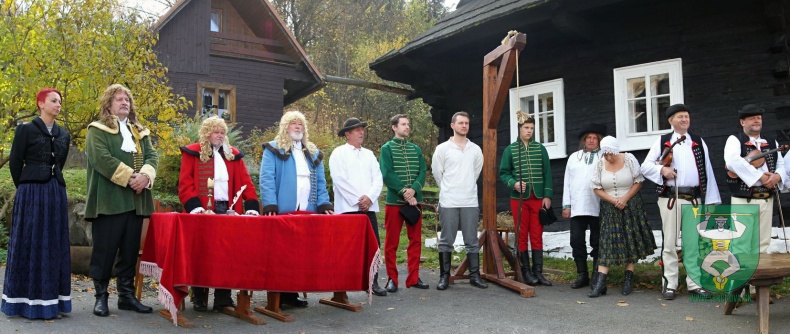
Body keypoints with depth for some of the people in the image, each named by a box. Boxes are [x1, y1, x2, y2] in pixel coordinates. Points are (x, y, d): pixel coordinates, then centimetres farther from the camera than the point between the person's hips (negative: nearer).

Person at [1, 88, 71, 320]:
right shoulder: (26, 130, -2)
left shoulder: (63, 135, 13)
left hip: (56, 193, 5)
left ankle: (50, 299, 12)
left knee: (54, 245, 6)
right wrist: (25, 189, 5)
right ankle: (27, 300, 5)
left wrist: (52, 186, 13)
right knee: (29, 244, -1)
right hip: (31, 192, -5)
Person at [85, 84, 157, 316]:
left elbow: (152, 156, 7)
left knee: (130, 250, 8)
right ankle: (101, 296, 9)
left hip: (135, 200, 5)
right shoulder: (97, 130, 2)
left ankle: (126, 295, 16)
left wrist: (145, 175, -13)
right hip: (109, 200, -5)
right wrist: (129, 177, -17)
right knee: (105, 249, -1)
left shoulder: (140, 132, 19)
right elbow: (102, 158, -13)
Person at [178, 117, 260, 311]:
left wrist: (252, 206, -4)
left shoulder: (233, 155, 16)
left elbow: (245, 182, 10)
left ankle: (223, 297, 7)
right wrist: (194, 206, -18)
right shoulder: (192, 153, 5)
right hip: (203, 212, -3)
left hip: (229, 211, 3)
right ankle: (199, 298, 11)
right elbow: (185, 183, -3)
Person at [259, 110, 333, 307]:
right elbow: (267, 180, -7)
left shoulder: (313, 153, 20)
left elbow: (320, 182, 15)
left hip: (308, 212, 5)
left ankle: (292, 292, 15)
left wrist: (324, 205, 1)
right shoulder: (273, 149, 4)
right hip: (282, 212, -5)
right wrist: (270, 206, -17)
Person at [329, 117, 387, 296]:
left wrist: (369, 197, -7)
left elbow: (378, 179, 9)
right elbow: (340, 180, -9)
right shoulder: (339, 153, 1)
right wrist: (358, 200, -11)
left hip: (369, 207, 5)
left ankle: (373, 282, 10)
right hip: (347, 208, -5)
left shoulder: (369, 154, 18)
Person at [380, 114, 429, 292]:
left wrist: (413, 189, -14)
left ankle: (414, 277, 14)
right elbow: (387, 174, -10)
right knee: (392, 241, 1)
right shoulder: (387, 148, 1)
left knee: (415, 240, 6)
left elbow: (422, 172, 4)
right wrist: (404, 192, -16)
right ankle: (392, 278, 9)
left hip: (415, 200, 4)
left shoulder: (416, 149, 13)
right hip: (394, 201, -4)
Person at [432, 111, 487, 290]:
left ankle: (474, 275, 14)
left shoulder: (476, 149, 8)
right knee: (446, 241, 2)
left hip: (470, 202, 3)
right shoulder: (442, 148, 0)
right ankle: (444, 276, 9)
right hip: (448, 202, -2)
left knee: (472, 241, 6)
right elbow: (437, 172, 7)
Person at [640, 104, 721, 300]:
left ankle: (694, 283, 14)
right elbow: (645, 166, 4)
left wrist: (711, 199, 1)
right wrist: (661, 169, -16)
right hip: (670, 198, -2)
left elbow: (707, 171, 8)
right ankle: (669, 284, 7)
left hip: (694, 198, 2)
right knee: (670, 242, 1)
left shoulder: (699, 142, 12)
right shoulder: (662, 142, 7)